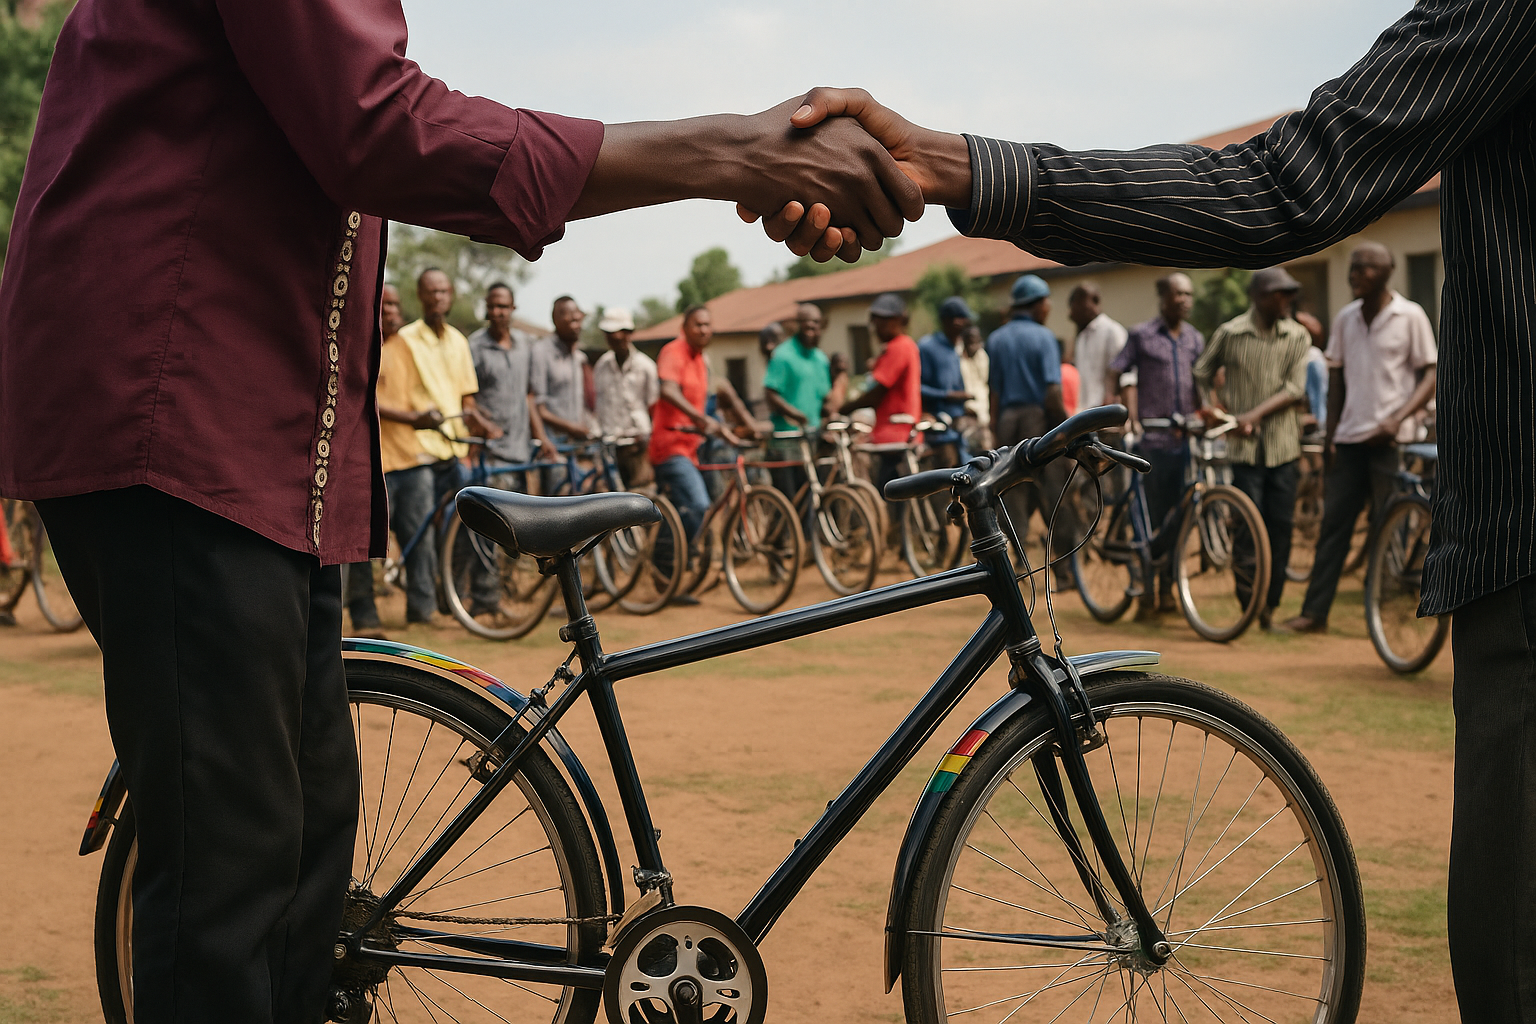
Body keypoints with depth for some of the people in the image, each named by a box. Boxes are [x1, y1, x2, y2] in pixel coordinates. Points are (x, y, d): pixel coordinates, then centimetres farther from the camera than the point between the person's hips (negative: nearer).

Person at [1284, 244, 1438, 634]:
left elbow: (1430, 377, -4)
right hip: (1349, 438, 5)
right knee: (1333, 525, 3)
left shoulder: (1410, 316, -3)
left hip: (1389, 440, -4)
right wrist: (1330, 432, 8)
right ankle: (1314, 612, 4)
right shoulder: (1345, 319, 10)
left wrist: (1397, 419, -18)